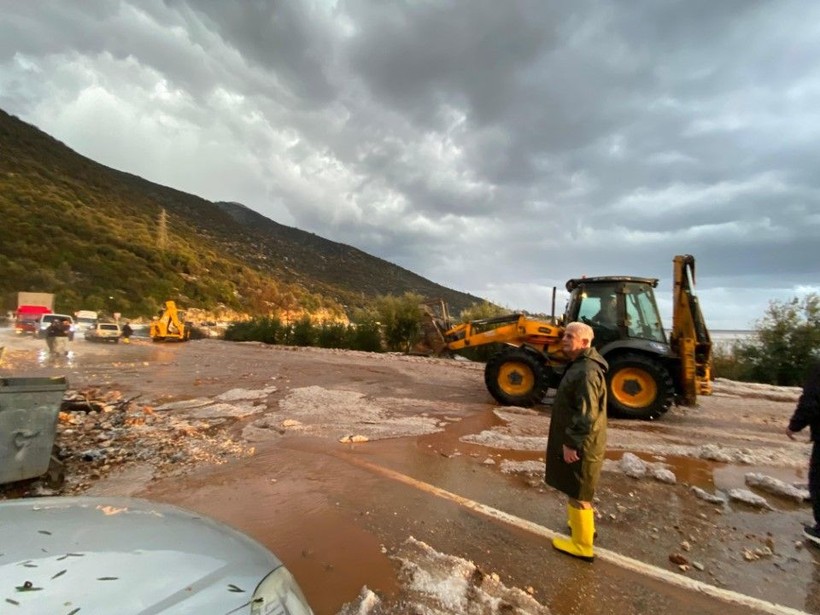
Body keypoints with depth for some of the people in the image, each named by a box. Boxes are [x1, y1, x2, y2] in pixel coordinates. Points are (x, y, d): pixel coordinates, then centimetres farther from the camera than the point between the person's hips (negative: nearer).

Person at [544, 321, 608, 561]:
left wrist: (572, 444, -23)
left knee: (577, 493, 4)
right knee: (580, 489, 26)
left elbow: (587, 415, -28)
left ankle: (582, 545, 19)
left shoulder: (586, 372, -26)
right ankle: (584, 524, 44)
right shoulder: (581, 364, 8)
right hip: (578, 441, 10)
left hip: (579, 444, -10)